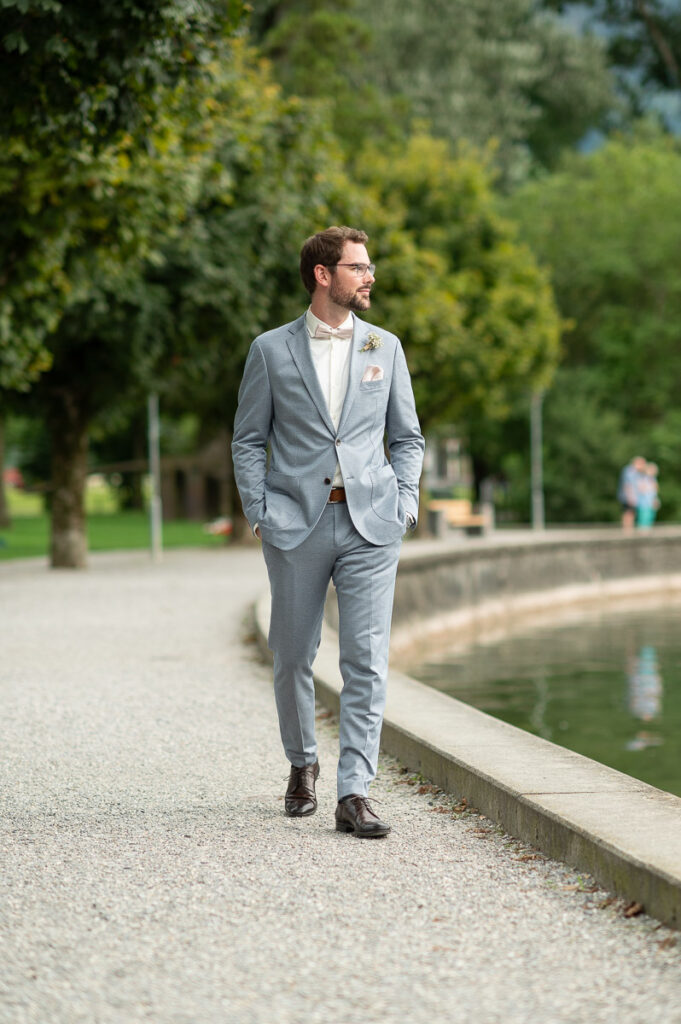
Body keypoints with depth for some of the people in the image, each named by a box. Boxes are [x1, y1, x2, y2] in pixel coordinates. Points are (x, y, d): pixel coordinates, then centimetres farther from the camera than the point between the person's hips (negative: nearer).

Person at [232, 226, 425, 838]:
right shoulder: (272, 350, 5)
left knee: (367, 660, -8)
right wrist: (259, 512, -4)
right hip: (297, 525, -1)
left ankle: (355, 793, -9)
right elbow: (248, 439, 7)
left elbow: (407, 436, 17)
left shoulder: (385, 348, 12)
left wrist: (406, 500, 2)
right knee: (294, 656, 8)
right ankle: (302, 764, 32)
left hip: (371, 523, 1)